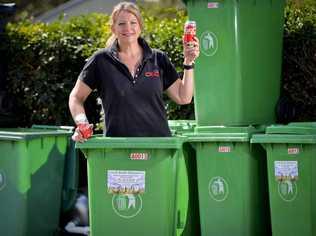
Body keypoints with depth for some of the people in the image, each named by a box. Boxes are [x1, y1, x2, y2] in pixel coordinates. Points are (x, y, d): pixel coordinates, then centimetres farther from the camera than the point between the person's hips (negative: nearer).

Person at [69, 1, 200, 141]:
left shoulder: (159, 59, 9)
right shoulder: (101, 61, 4)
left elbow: (183, 98, 8)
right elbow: (76, 97, 9)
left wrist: (188, 62, 0)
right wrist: (81, 123, -8)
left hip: (159, 142, 2)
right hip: (118, 145, -1)